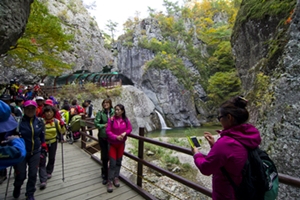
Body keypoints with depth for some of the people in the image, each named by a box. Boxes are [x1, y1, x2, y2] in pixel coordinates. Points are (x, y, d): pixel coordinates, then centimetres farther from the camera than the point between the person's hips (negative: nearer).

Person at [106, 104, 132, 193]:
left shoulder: (126, 120, -8)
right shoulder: (111, 119, -17)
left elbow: (130, 128, 1)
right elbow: (108, 131, -16)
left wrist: (125, 133, -18)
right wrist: (116, 137, -27)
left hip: (121, 143, 3)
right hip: (112, 143, -3)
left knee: (118, 161, 15)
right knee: (112, 163, 0)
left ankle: (116, 177, 33)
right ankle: (110, 181, 15)